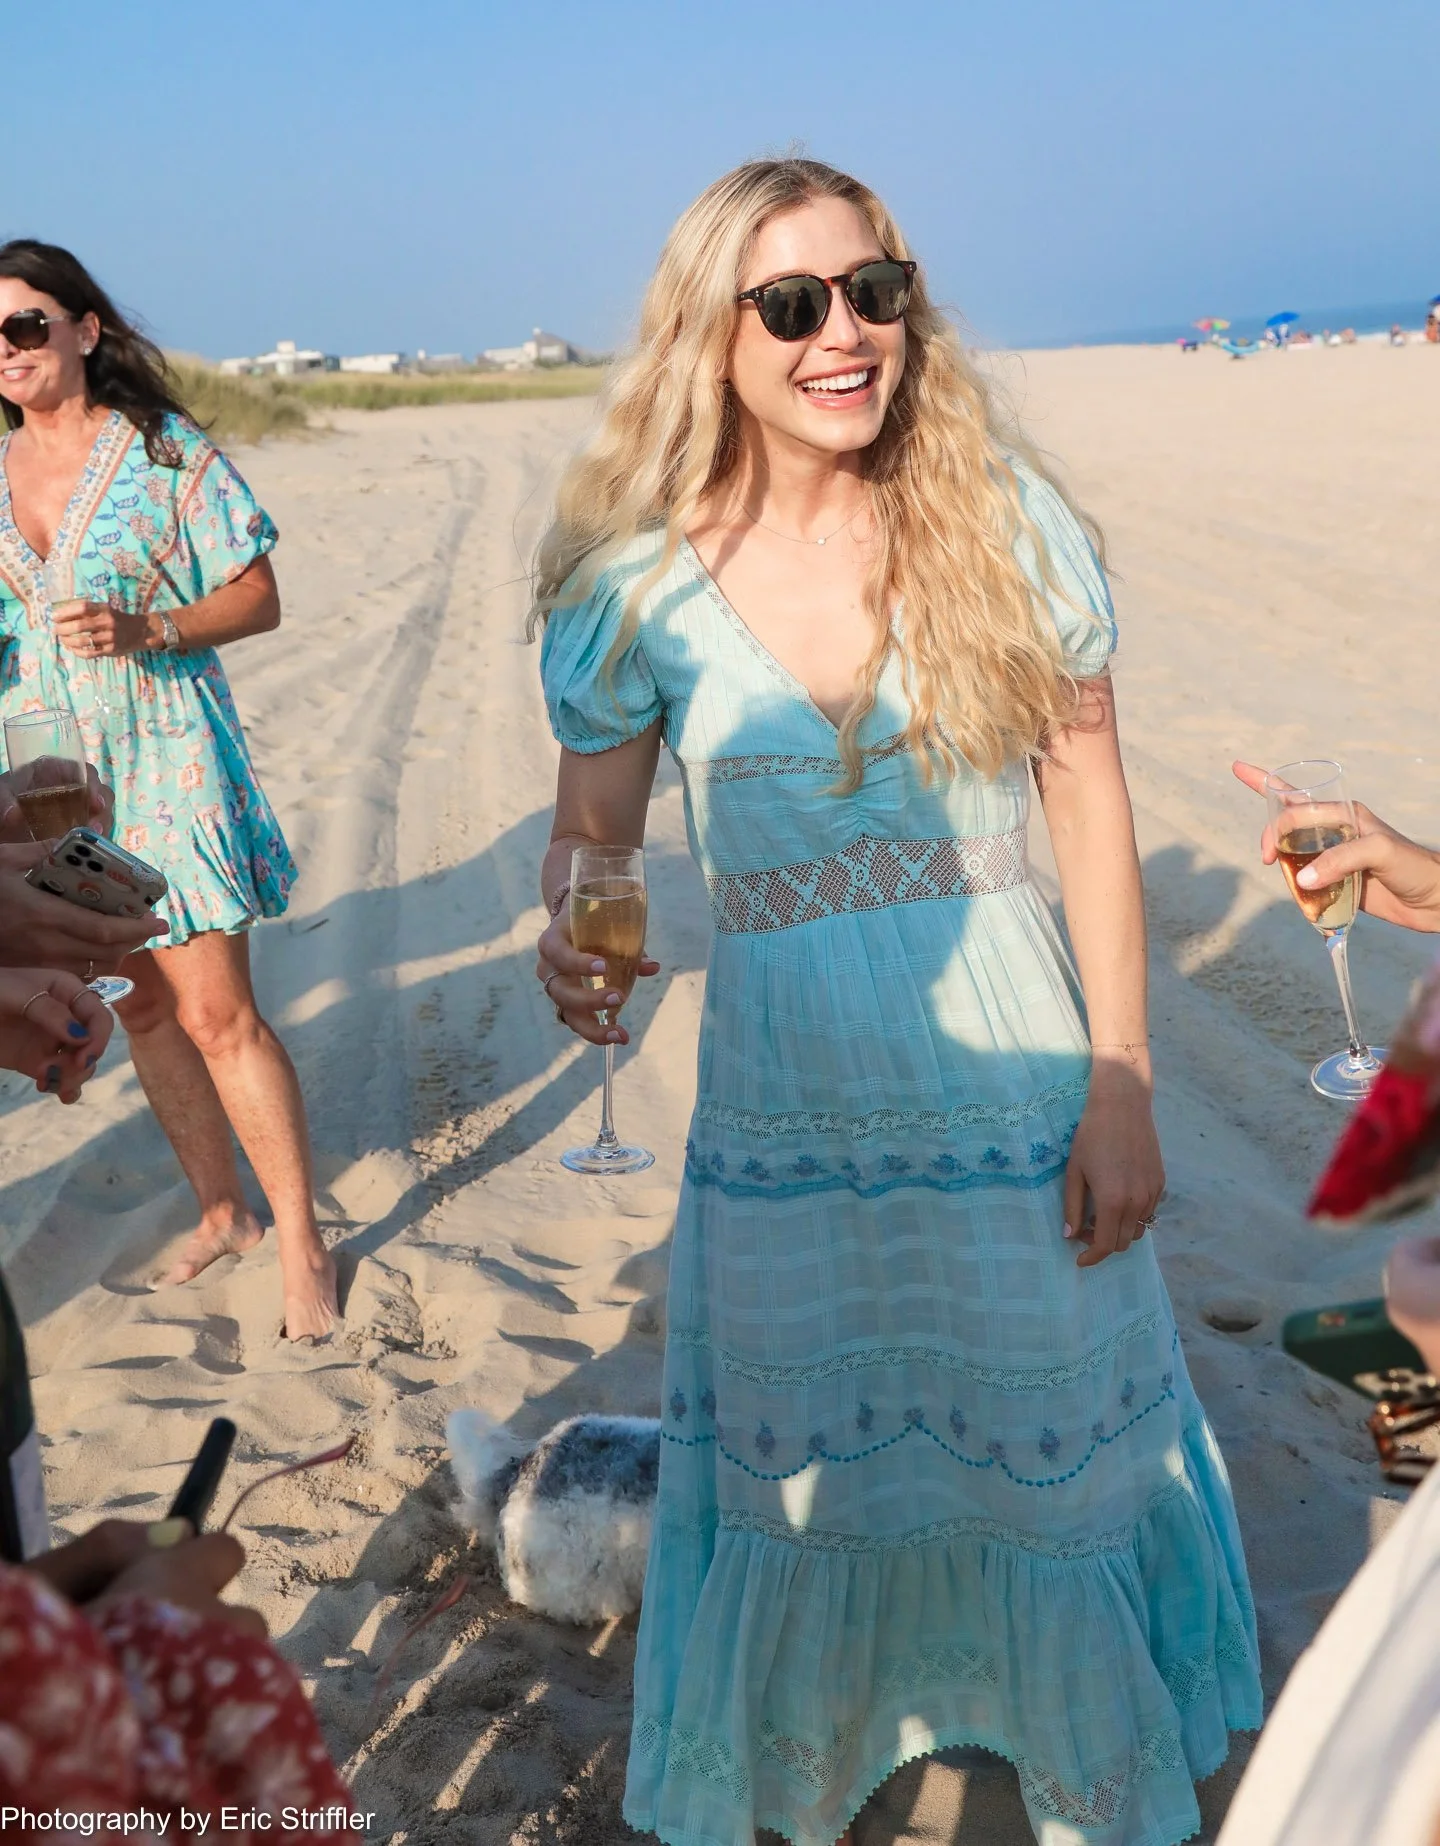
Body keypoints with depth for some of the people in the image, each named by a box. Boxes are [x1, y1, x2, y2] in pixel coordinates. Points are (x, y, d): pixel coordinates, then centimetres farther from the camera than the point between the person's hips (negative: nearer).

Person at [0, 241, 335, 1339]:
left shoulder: (167, 450, -4)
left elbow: (259, 599, -5)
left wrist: (145, 630, -21)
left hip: (165, 763, -5)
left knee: (217, 1014, -8)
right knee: (142, 1007, 11)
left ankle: (302, 1246, 4)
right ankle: (222, 1212, 27)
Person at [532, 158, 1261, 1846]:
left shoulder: (1005, 520, -8)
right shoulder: (640, 573, -7)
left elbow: (1091, 801, -3)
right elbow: (591, 820, 3)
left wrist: (1122, 1087, -6)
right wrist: (568, 938, -21)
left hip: (1011, 1097, 0)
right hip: (783, 1117, 1)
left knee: (1049, 1465, 16)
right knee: (800, 1496, 17)